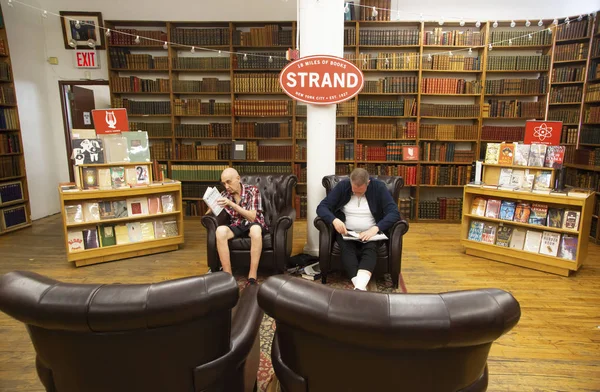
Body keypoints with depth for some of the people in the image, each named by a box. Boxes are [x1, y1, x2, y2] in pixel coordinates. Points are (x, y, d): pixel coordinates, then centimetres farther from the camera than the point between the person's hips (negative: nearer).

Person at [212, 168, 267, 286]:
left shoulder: (252, 190, -10)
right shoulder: (225, 194, 1)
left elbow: (252, 217, -19)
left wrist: (231, 204, -28)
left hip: (253, 225, -3)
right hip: (237, 226, 3)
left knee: (255, 228, -40)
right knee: (220, 230, -31)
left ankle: (252, 277, -37)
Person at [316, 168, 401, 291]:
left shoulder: (378, 187, -7)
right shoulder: (342, 186, -4)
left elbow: (394, 213, -13)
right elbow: (321, 207, -7)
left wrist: (375, 228, -29)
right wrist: (334, 220, -28)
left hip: (371, 232, 0)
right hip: (346, 232, 1)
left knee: (370, 249, -34)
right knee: (347, 249, -33)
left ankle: (359, 288, -53)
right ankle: (361, 288, -48)